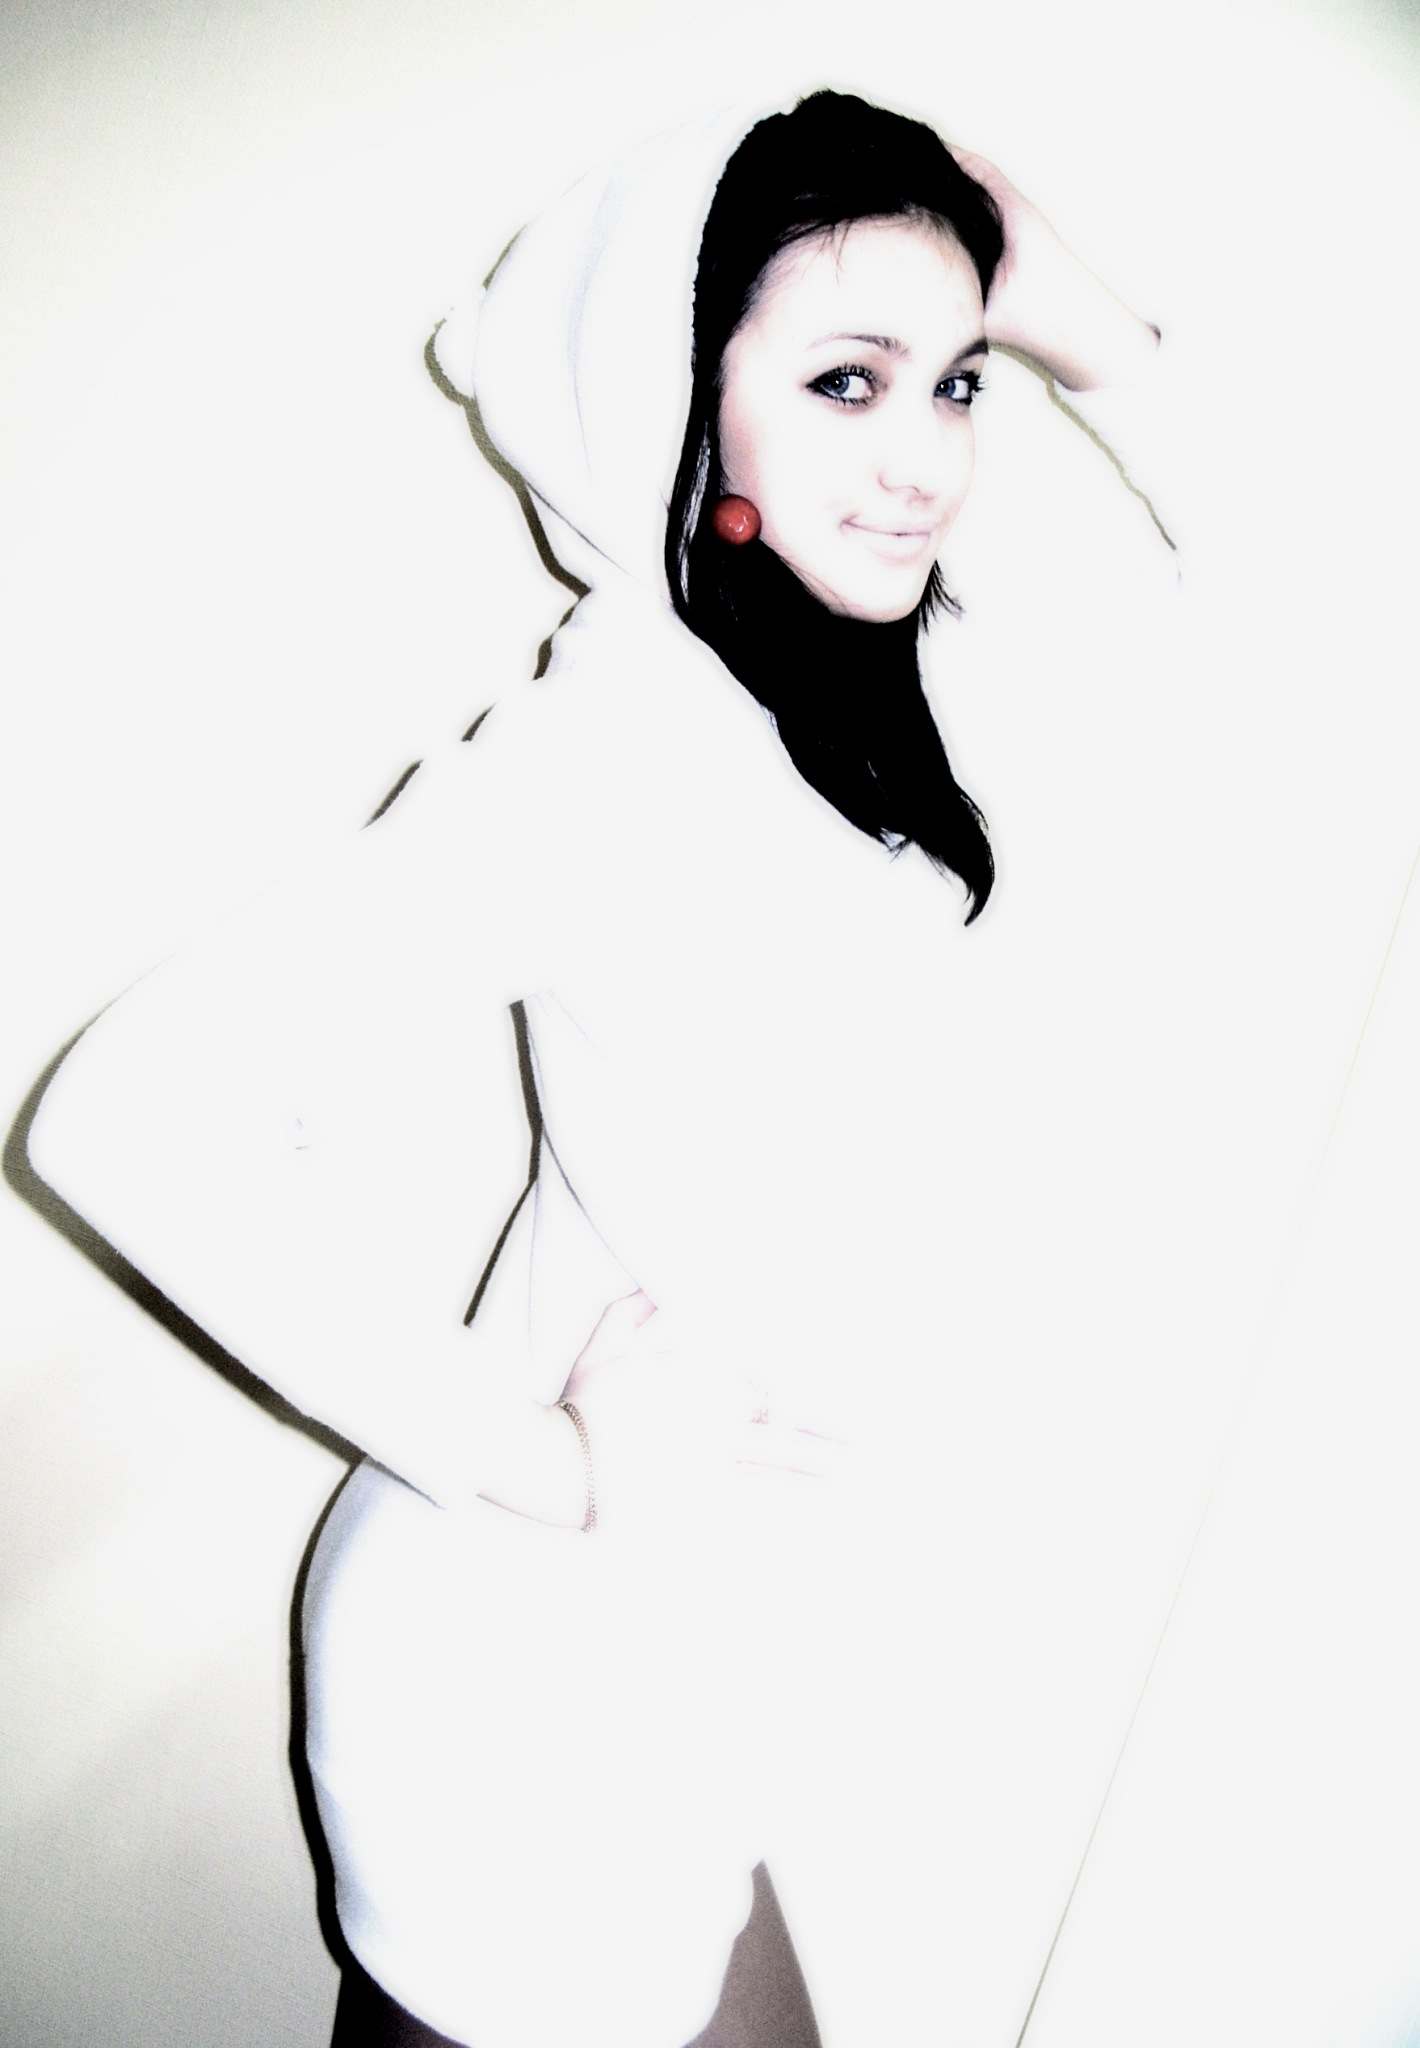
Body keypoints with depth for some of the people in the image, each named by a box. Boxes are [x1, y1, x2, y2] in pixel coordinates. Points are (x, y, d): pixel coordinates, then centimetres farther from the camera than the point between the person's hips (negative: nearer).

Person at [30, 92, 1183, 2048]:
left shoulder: (932, 709, -1)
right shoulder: (599, 750, -22)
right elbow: (137, 1120, -26)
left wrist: (1095, 336, -4)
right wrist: (533, 1459, -21)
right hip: (600, 1639, -6)